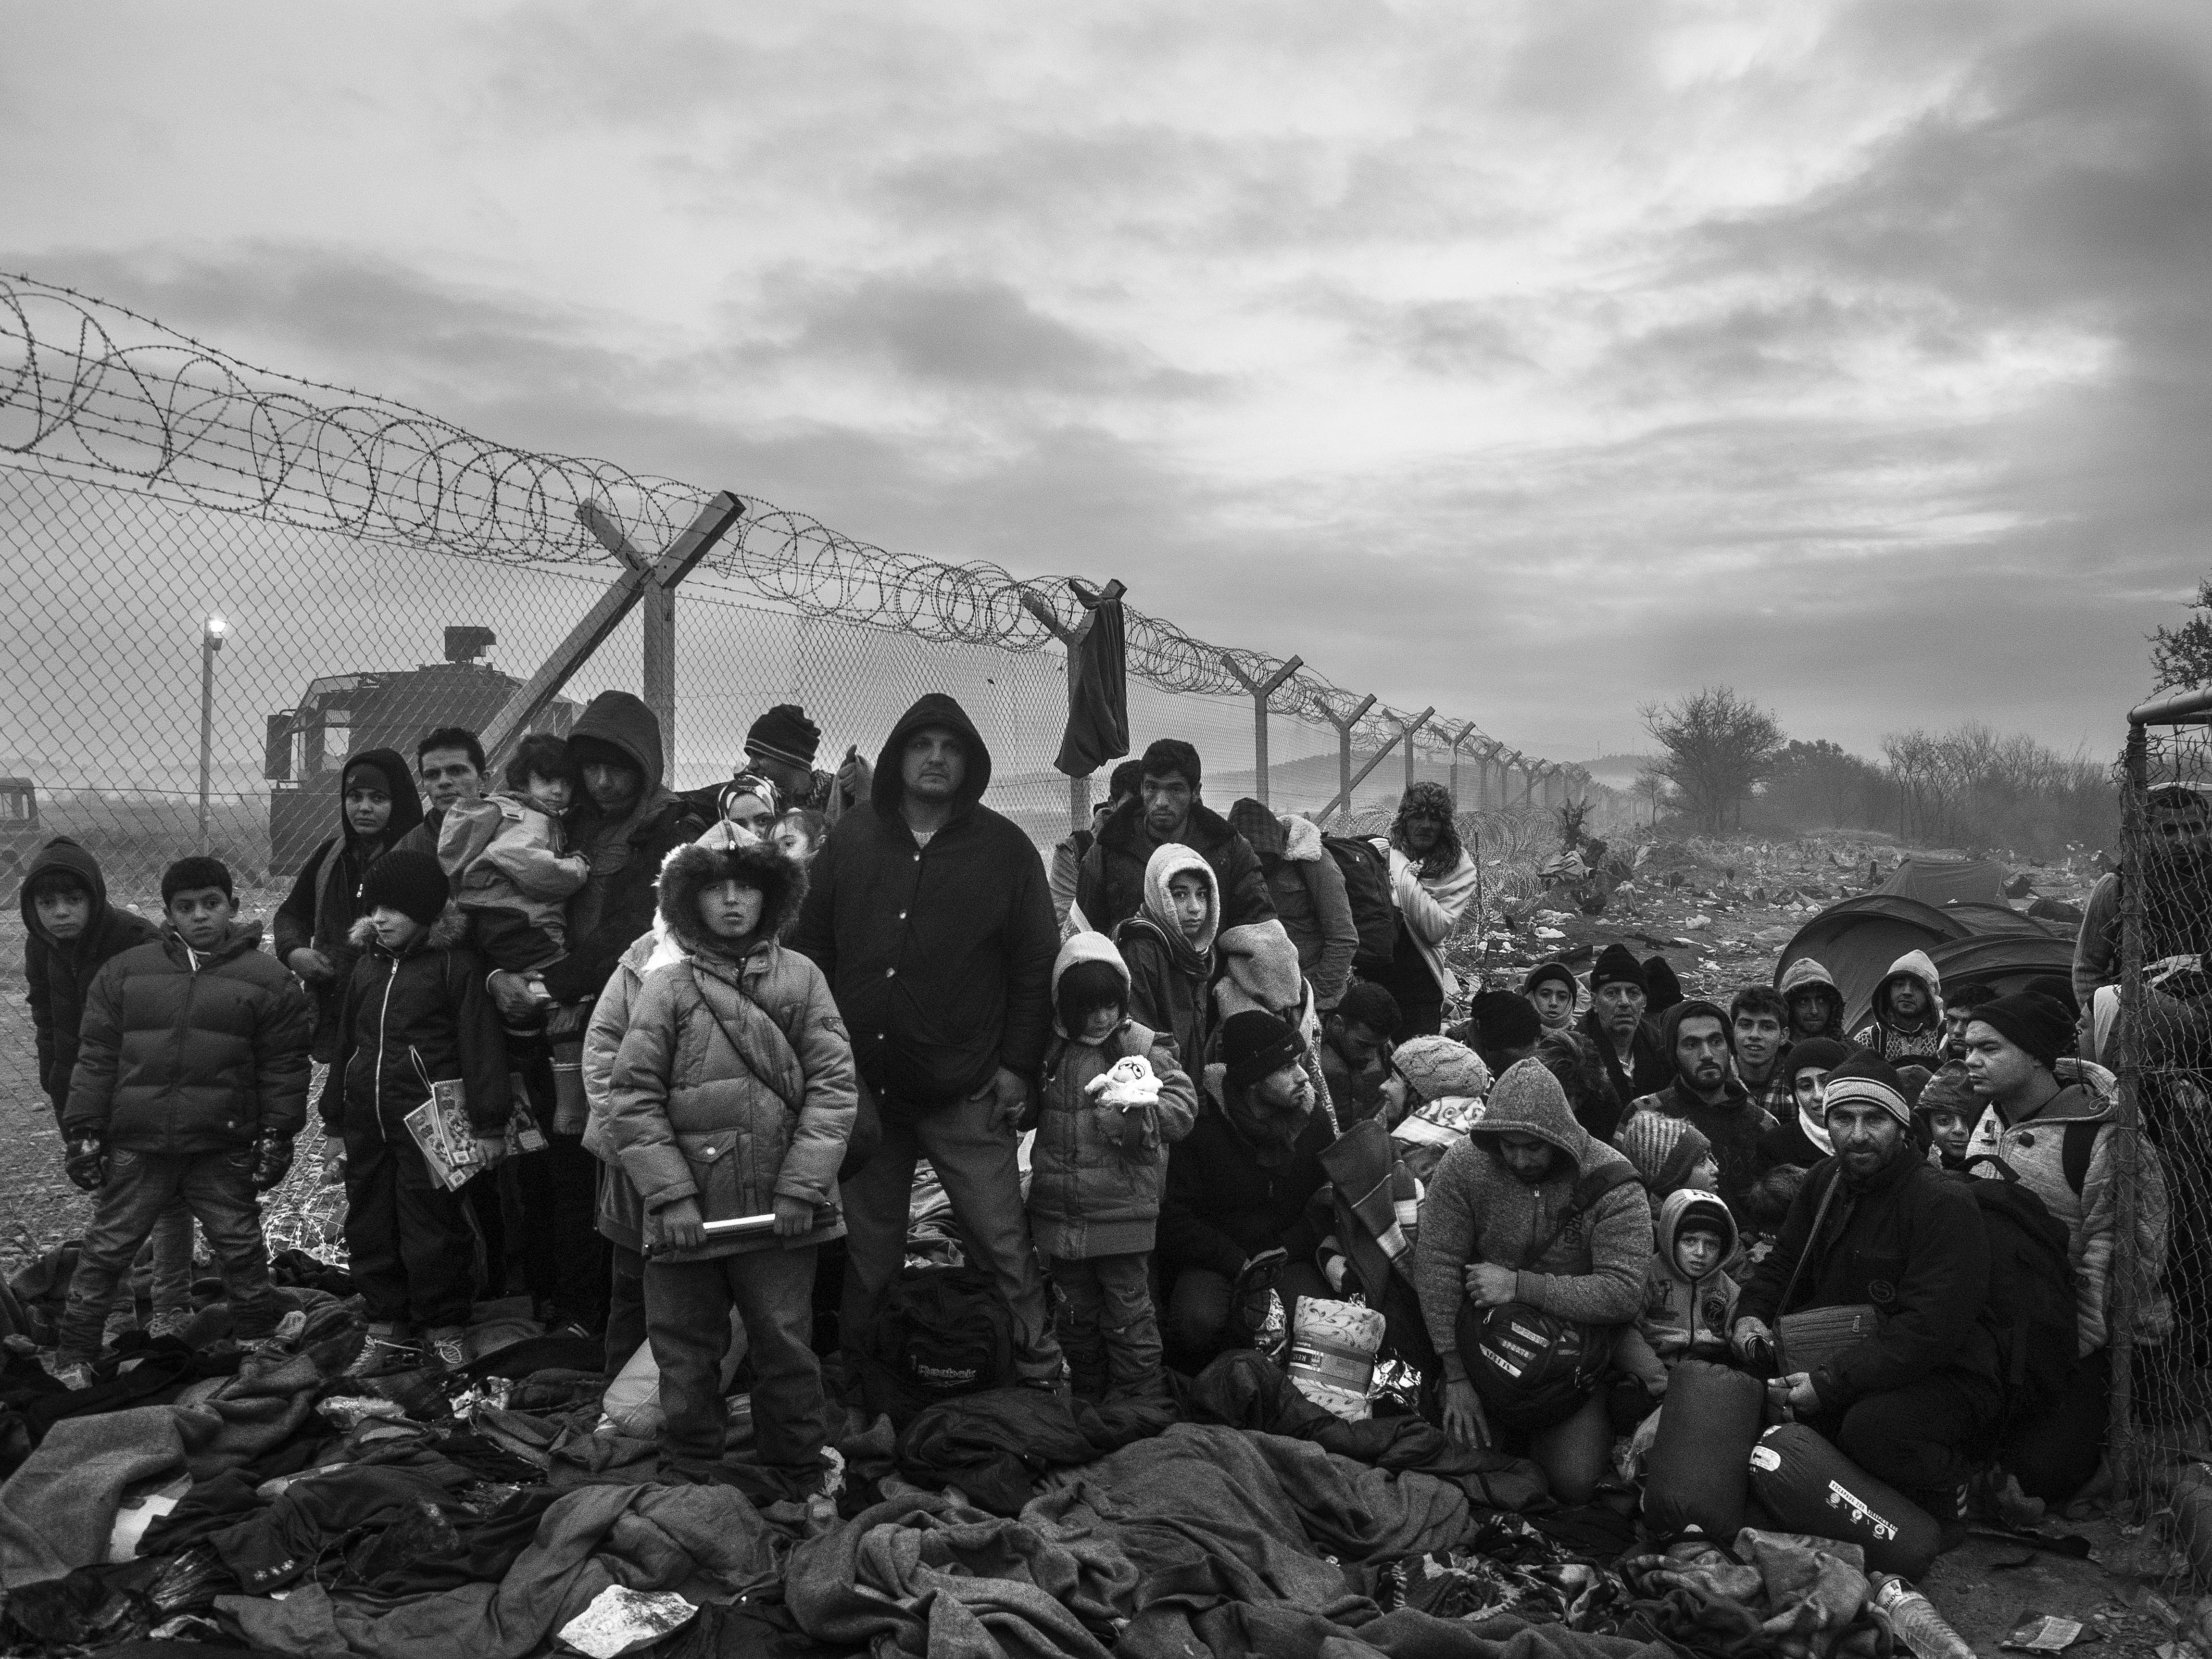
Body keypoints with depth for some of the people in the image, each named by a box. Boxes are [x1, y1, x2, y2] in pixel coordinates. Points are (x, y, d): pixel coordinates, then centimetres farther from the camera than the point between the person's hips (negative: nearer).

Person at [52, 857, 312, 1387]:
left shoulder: (268, 981, -1)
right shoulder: (124, 972, 4)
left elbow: (284, 1066, 2)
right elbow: (96, 1058, 6)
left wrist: (276, 1137, -2)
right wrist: (85, 1132, 2)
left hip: (224, 1149, -1)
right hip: (136, 1145, 1)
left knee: (240, 1247, 8)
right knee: (106, 1248, 8)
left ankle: (258, 1343, 27)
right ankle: (74, 1354, 23)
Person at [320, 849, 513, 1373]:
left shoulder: (454, 962, -7)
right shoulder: (366, 963, 14)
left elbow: (480, 1044, -9)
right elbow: (346, 1043, 20)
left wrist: (488, 1124, -12)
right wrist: (334, 1123, 19)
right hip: (366, 1123, 7)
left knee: (430, 1228, -3)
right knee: (369, 1227, 10)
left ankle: (444, 1328, 13)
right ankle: (387, 1326, 23)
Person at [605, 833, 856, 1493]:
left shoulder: (800, 976, 2)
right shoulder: (666, 987, 1)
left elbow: (834, 1084, -2)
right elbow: (632, 1098, -2)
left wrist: (802, 1187, -9)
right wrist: (671, 1194, -10)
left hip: (779, 1213, 0)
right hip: (689, 1214, 1)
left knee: (785, 1350, 8)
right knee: (686, 1357, 12)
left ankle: (802, 1484, 26)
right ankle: (689, 1484, 31)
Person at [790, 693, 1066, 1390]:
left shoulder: (1004, 848, -2)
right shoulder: (852, 837, 5)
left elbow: (1036, 964, -1)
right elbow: (812, 948, 8)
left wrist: (1019, 1063, -5)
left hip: (965, 1095, -3)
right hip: (862, 1084, 3)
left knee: (1001, 1241, 0)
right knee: (866, 1252, 15)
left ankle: (1040, 1368, 14)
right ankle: (853, 1372, 31)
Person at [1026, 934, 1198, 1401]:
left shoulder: (1142, 1046, -5)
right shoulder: (1049, 1050, 5)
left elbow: (1184, 1106, -10)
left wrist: (1140, 1111, -25)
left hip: (1123, 1210, -4)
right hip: (1059, 1212, 4)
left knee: (1128, 1313, 3)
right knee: (1076, 1312, 17)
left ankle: (1140, 1398, 18)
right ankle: (1087, 1396, 32)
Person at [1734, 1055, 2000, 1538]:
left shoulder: (1945, 1203, -18)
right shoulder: (1824, 1182, 6)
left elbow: (1930, 1330, -26)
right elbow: (1784, 1264, 18)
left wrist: (1830, 1383, -31)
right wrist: (1750, 1315, -4)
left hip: (1947, 1380, -7)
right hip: (1843, 1366, 7)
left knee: (1871, 1425, -35)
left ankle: (1948, 1488, -2)